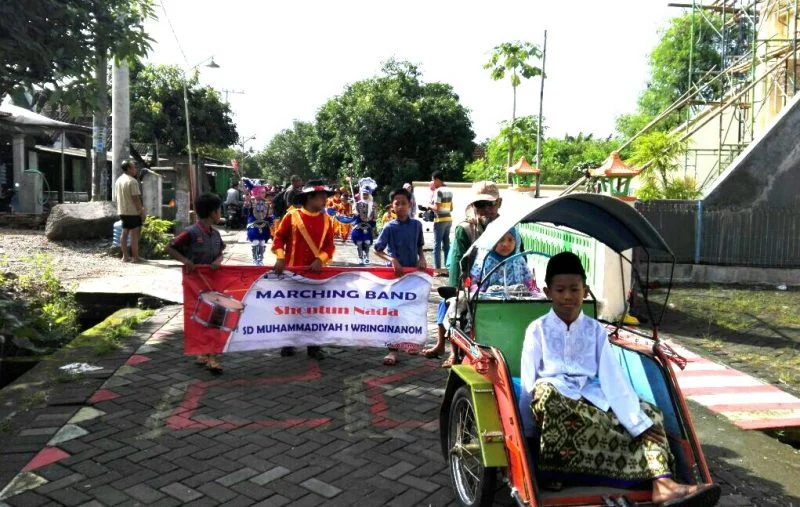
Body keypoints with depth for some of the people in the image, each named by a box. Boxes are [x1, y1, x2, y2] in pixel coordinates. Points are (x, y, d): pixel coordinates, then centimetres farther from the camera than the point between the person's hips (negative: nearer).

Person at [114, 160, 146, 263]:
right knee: (134, 234, -4)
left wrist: (120, 210, 22)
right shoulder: (132, 181, -16)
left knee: (124, 233, 11)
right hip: (133, 212, -9)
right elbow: (136, 198, -19)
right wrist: (142, 211, -15)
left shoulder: (118, 180, 12)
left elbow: (117, 197, 16)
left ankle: (125, 256, 14)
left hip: (122, 211, 9)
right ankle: (135, 257, -1)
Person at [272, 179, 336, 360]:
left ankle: (314, 346, 16)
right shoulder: (292, 216, -5)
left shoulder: (327, 219, 2)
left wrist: (320, 260, -15)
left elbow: (329, 245, 1)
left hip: (315, 270, 2)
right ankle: (288, 343, 23)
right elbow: (279, 238, 0)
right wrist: (280, 258, -13)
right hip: (292, 269, -2)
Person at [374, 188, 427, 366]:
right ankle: (393, 350, 1)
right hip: (395, 272, -3)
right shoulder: (389, 227, -8)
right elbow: (377, 250, -10)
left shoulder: (417, 225, 1)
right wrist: (392, 260, -23)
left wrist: (422, 259, -6)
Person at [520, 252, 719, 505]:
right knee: (544, 389, -35)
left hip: (594, 402, 4)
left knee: (649, 414, -8)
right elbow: (528, 383, -2)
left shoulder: (595, 330, 9)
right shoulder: (537, 330, 1)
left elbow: (612, 378, -1)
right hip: (555, 403, -4)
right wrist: (525, 431, -6)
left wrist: (638, 422, -11)